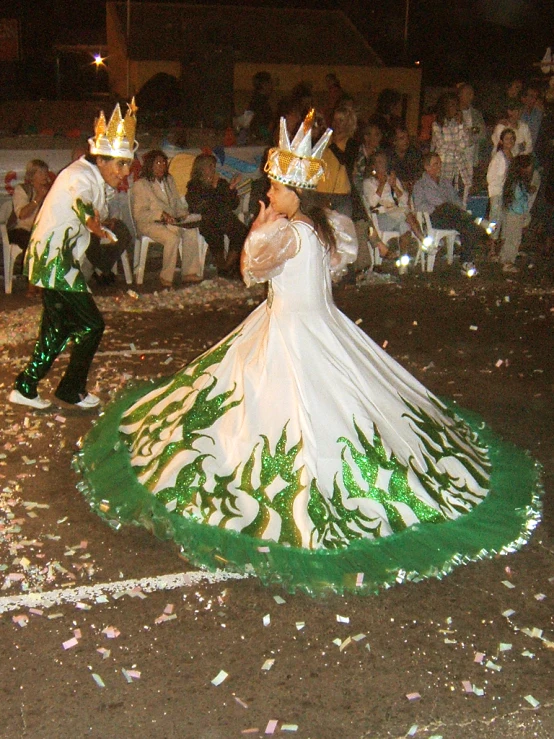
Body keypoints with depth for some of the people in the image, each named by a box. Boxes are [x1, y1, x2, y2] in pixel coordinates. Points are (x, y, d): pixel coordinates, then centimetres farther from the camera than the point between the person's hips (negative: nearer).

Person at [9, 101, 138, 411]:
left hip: (54, 262, 10)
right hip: (57, 263, -10)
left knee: (58, 328, 16)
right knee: (91, 324, -5)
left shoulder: (91, 174, 12)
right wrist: (90, 220, -50)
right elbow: (80, 198, -40)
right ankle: (72, 389, 8)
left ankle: (26, 388, 24)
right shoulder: (83, 175, -19)